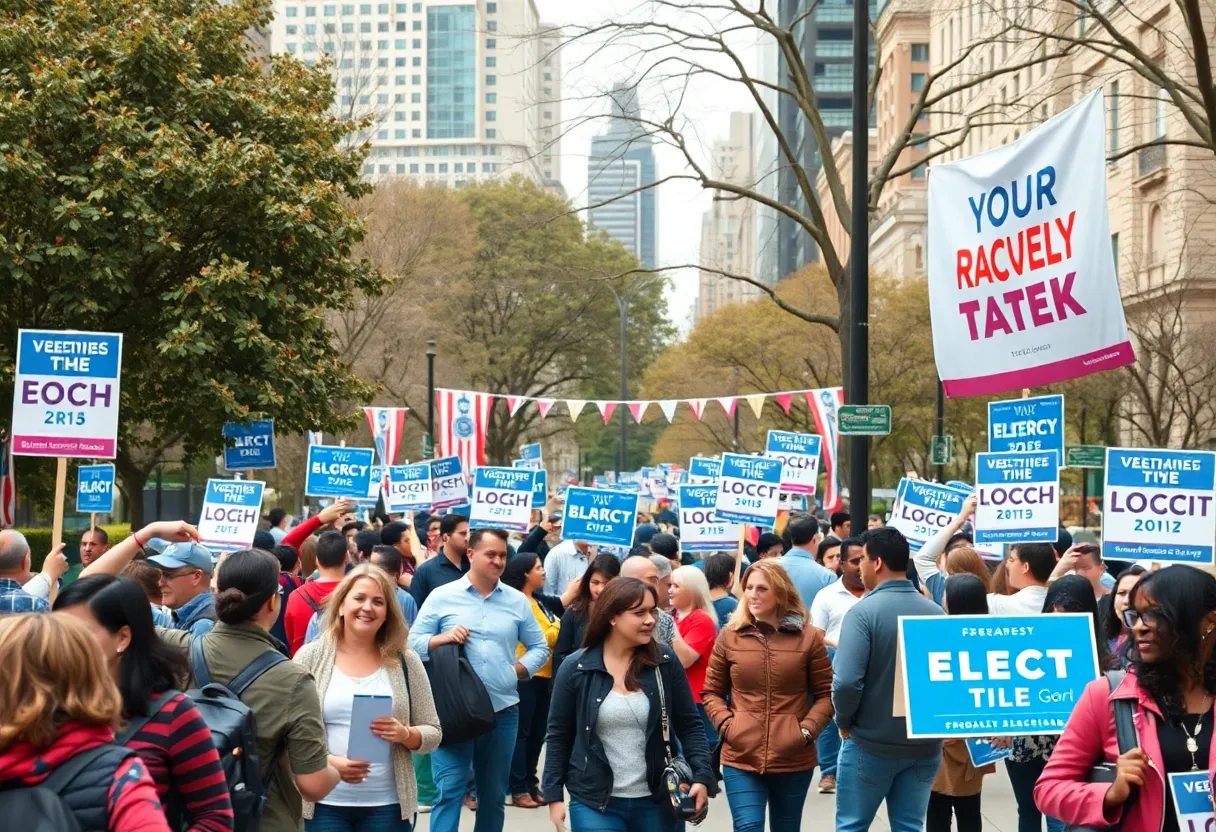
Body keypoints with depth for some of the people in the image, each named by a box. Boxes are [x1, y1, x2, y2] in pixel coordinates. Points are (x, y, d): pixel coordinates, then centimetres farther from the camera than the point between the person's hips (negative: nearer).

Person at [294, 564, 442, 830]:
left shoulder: (406, 662, 5)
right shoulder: (310, 657, 1)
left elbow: (433, 733, 7)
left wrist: (406, 735, -15)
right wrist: (328, 762, -17)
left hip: (388, 805, 1)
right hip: (324, 804, -1)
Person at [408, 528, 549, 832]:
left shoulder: (517, 600, 9)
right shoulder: (442, 596, 2)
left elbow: (540, 648, 14)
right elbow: (412, 643, 1)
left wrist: (519, 669, -2)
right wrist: (442, 638, -15)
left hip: (502, 710, 3)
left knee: (494, 794, 13)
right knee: (449, 791, -8)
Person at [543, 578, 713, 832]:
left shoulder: (665, 662, -2)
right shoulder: (576, 668, -5)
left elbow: (689, 726, 2)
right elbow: (559, 735, 2)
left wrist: (702, 776, -11)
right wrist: (554, 796, -1)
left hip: (655, 802, 2)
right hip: (594, 803, -2)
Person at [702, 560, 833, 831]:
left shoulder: (809, 637, 0)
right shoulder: (729, 636, 2)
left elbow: (827, 694, 4)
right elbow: (711, 692, 10)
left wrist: (807, 730, -10)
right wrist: (725, 725, -6)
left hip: (794, 759, 1)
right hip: (741, 757, 0)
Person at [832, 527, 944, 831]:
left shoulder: (865, 611, -15)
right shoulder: (935, 612, 1)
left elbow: (847, 681, -23)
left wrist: (844, 721, -6)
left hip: (871, 743, -5)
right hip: (925, 744, 5)